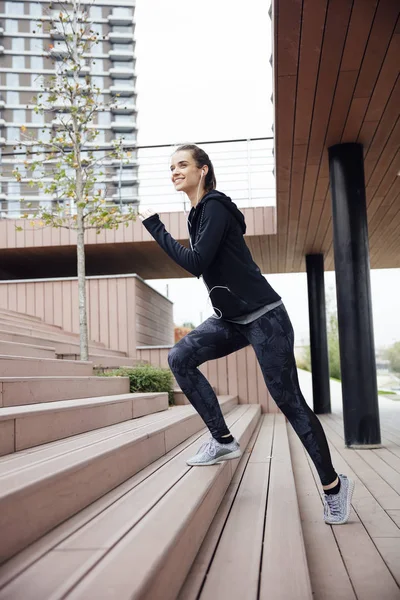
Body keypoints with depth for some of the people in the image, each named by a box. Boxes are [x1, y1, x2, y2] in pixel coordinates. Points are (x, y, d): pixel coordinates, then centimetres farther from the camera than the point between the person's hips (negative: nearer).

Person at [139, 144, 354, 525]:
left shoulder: (215, 206, -14)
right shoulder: (196, 214, 13)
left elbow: (196, 264, -21)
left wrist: (155, 227, -15)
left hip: (263, 316, -9)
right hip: (231, 318, 9)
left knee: (288, 400, -5)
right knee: (180, 358, -8)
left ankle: (333, 485, 11)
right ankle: (223, 441, 1)